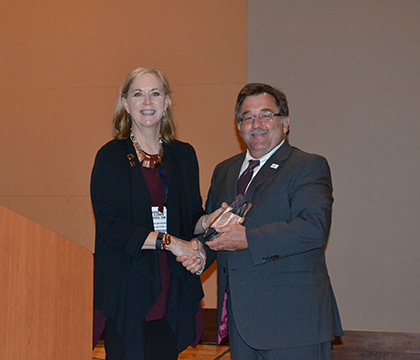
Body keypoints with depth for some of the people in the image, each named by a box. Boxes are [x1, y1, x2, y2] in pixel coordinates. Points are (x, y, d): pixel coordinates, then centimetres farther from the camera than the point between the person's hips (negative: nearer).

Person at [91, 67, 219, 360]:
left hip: (172, 290, 3)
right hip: (126, 289, -3)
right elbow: (109, 225, -9)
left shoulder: (183, 155, 12)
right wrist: (168, 241, -14)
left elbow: (192, 217, 14)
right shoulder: (112, 157, 0)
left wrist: (209, 221, -9)